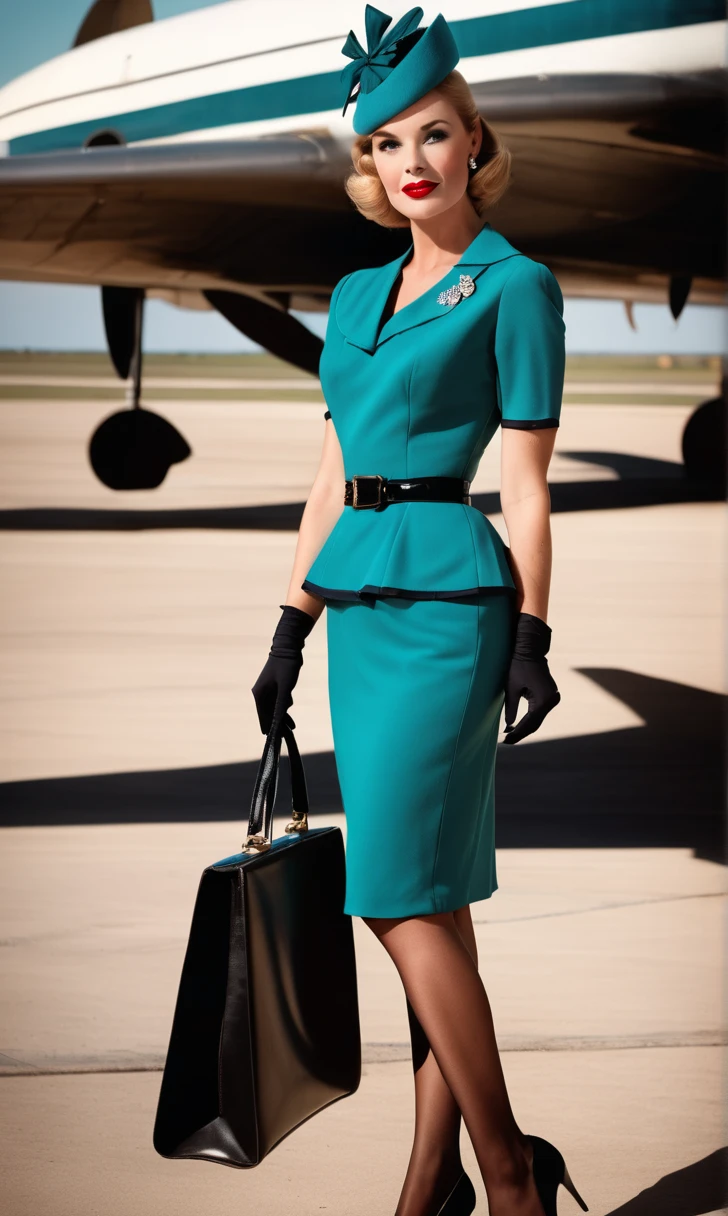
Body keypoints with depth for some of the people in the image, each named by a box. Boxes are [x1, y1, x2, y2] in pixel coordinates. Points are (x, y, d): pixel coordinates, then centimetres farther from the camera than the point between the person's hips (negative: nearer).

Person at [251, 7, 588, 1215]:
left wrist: (531, 640, -8)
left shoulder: (514, 286, -3)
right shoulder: (358, 295, 16)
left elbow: (528, 482, -5)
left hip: (446, 595, -7)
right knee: (427, 898, 9)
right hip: (360, 600, 7)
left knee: (401, 897, -10)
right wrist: (292, 622, 14)